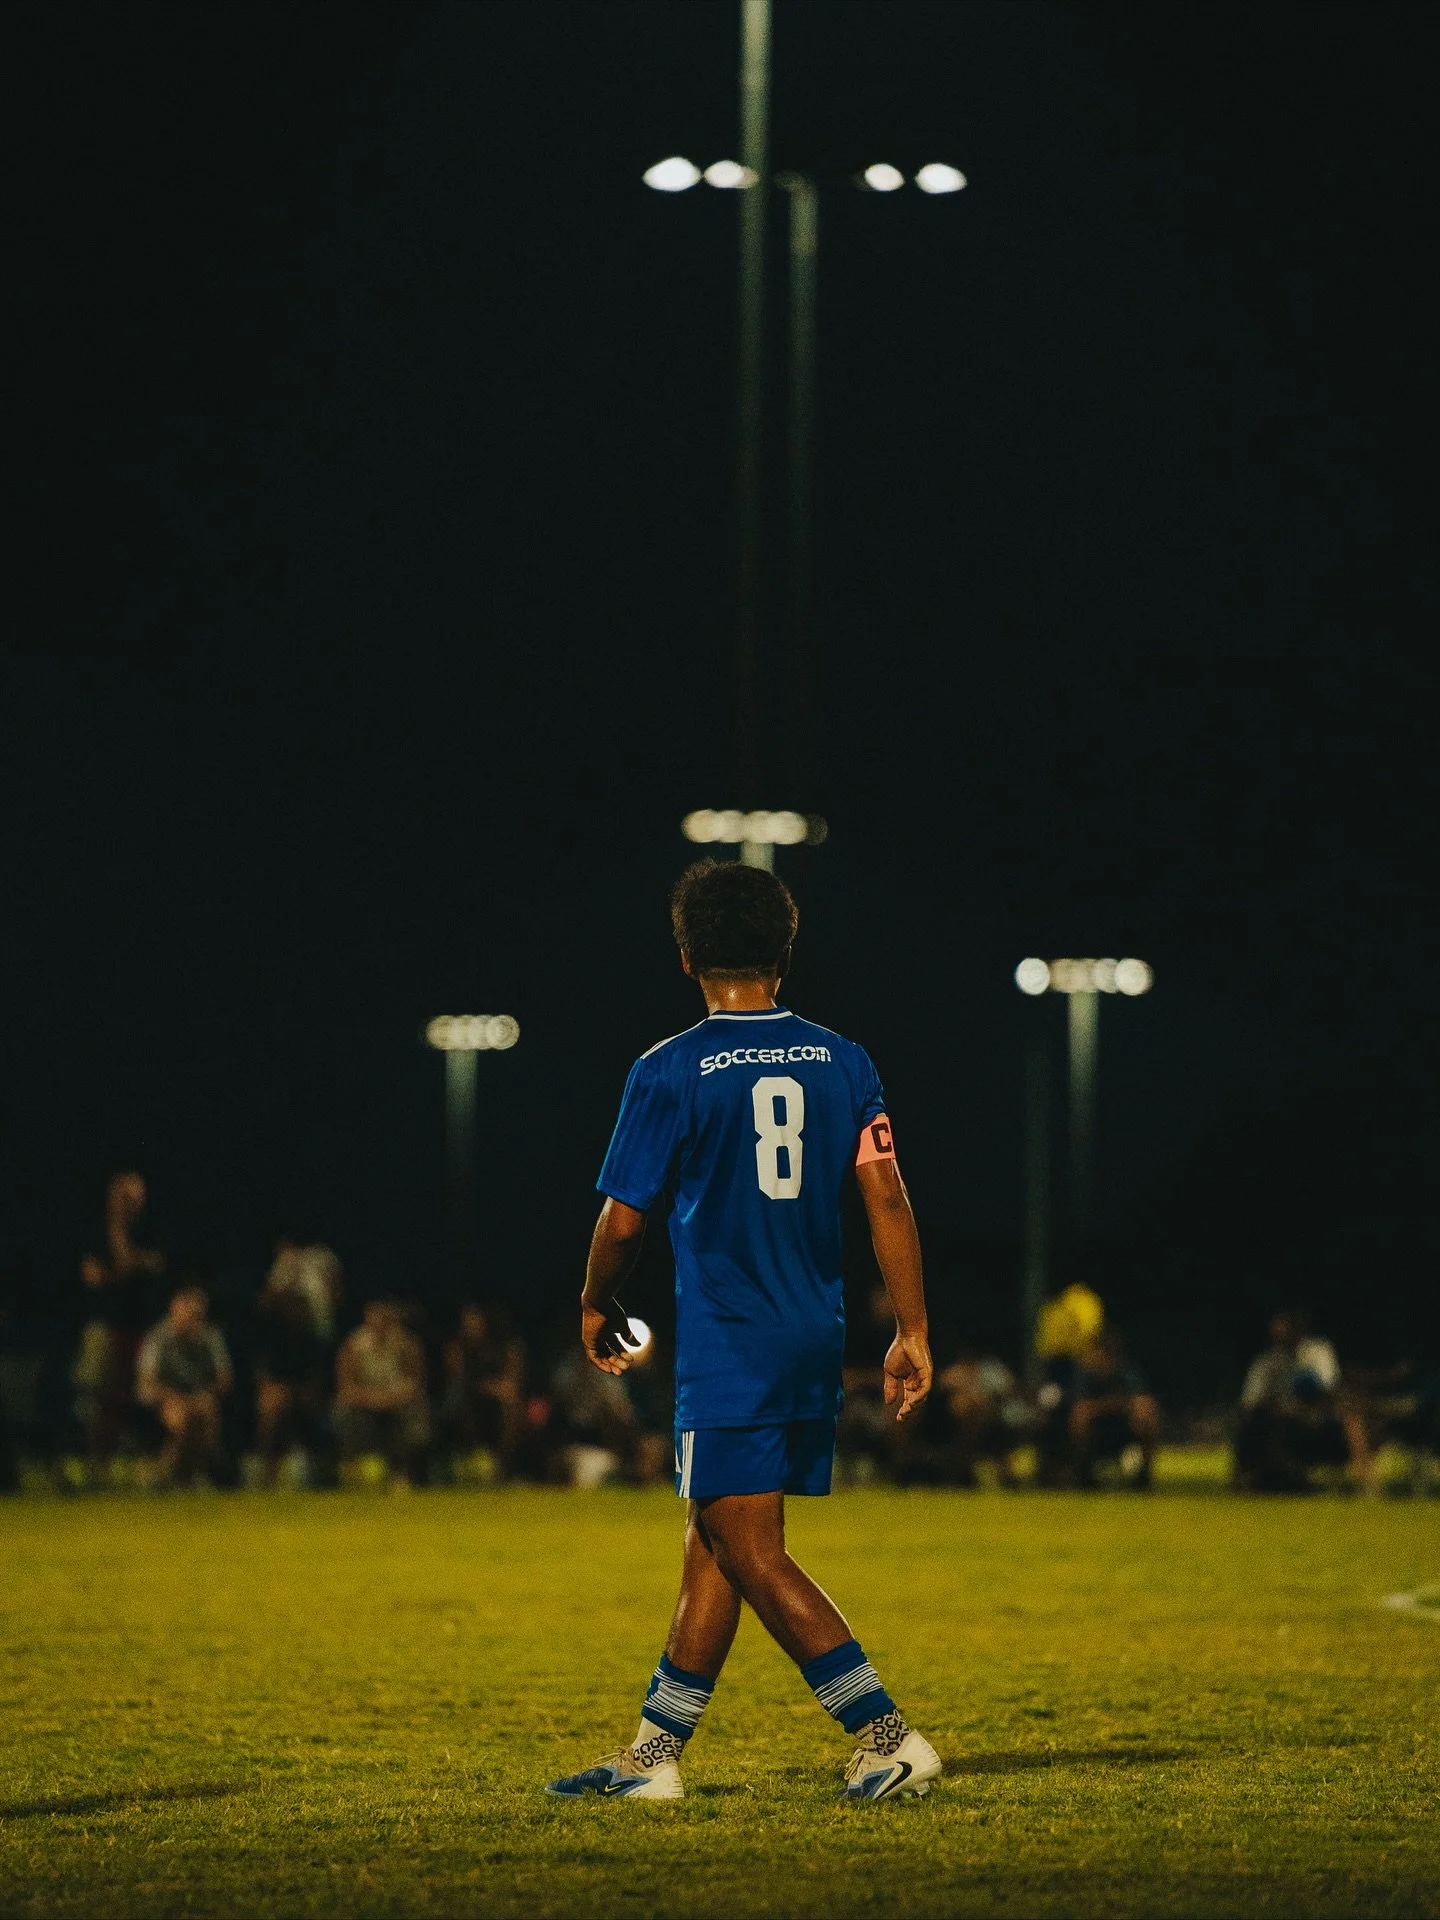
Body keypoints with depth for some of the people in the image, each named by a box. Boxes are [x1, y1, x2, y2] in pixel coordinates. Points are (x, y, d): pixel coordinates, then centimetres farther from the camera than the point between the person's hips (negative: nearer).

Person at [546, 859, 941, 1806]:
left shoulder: (670, 1072, -9)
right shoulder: (843, 1062, 5)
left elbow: (623, 1222, -6)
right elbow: (888, 1199, 2)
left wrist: (598, 1306, 13)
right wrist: (913, 1334, 6)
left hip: (727, 1353, -7)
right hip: (816, 1343, 7)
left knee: (753, 1552, -4)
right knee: (714, 1543, 13)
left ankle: (890, 1737, -12)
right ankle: (654, 1756, 18)